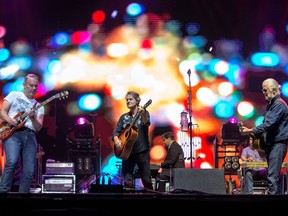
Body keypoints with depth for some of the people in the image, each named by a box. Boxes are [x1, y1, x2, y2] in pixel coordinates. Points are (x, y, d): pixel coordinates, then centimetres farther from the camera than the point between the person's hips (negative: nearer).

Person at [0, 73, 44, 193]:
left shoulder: (39, 106, 21)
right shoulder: (14, 95, 15)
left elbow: (38, 128, 11)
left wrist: (33, 118, -10)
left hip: (30, 135, 4)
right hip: (12, 132, -4)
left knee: (29, 171, -9)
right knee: (12, 161, -28)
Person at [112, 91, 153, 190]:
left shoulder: (144, 113, 3)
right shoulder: (124, 117, 14)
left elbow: (146, 124, -18)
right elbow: (116, 132, 10)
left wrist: (142, 114, -39)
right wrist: (116, 140, -12)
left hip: (142, 150, -3)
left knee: (146, 180, -4)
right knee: (127, 181, -1)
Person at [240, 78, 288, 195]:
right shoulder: (270, 104, 17)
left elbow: (269, 124, -22)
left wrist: (250, 131, -21)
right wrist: (251, 131, 10)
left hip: (278, 144, -10)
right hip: (270, 144, 10)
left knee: (272, 176, -16)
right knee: (274, 175, 11)